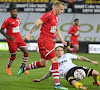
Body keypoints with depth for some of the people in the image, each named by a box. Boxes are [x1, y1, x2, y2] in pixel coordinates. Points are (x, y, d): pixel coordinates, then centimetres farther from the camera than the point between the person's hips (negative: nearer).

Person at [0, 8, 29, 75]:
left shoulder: (18, 19, 10)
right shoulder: (7, 20, -12)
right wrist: (8, 37, -21)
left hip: (19, 39, 6)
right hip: (11, 40, -6)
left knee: (26, 52, -5)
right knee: (13, 56, 0)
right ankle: (8, 67, 29)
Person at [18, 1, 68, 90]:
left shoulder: (56, 17, 17)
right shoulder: (48, 15, -13)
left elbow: (56, 30, 30)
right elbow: (37, 23, -17)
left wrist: (62, 40, 25)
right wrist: (29, 34, -23)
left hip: (50, 41, 10)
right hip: (44, 40, -10)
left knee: (43, 64, 13)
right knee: (55, 61, -15)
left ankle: (24, 68, 30)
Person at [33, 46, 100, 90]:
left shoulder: (67, 55, 22)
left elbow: (80, 57, 22)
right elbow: (50, 73, 29)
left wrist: (91, 61, 17)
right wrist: (40, 80, 20)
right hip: (67, 73, -2)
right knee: (74, 83, -40)